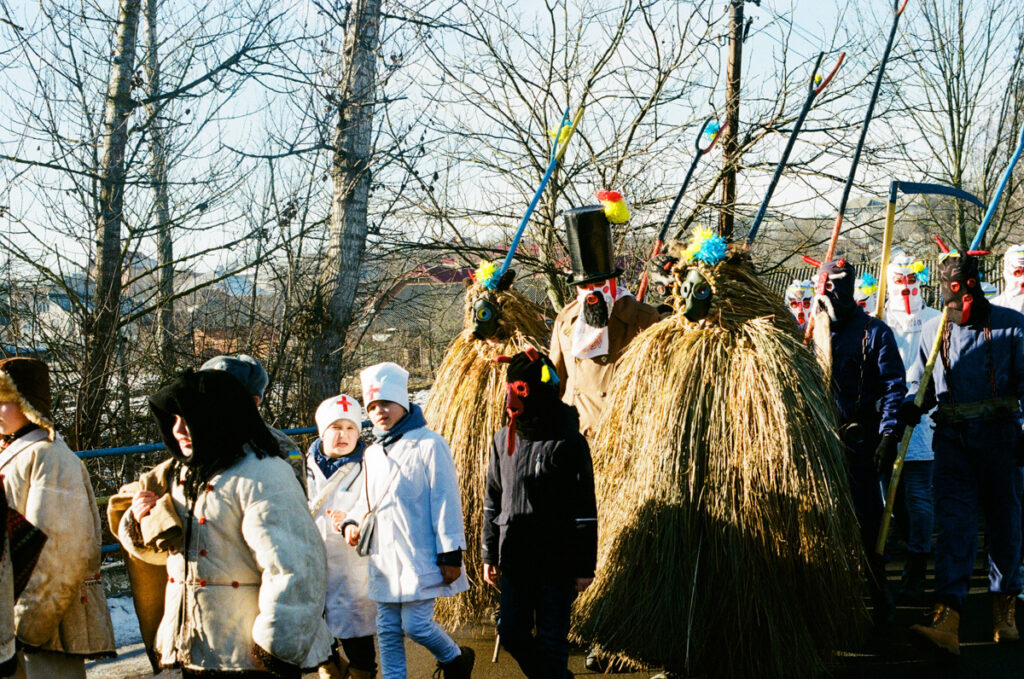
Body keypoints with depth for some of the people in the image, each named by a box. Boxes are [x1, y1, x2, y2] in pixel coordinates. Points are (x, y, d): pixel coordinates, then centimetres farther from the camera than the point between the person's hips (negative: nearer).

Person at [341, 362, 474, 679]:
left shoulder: (428, 444, -8)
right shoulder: (373, 454, 12)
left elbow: (445, 501, -10)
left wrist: (451, 554, -12)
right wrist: (352, 523, 4)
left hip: (419, 556, -7)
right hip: (384, 558, 7)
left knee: (416, 625, -7)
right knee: (388, 632, 8)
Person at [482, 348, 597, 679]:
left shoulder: (568, 442, -11)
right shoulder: (504, 440, 6)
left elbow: (585, 508, -9)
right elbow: (493, 500, 13)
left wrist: (585, 566, -10)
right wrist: (489, 556, 13)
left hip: (557, 561, -5)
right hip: (514, 558, 6)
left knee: (551, 639, 1)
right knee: (512, 633, 9)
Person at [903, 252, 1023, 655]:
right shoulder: (934, 330, 10)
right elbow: (927, 387, 18)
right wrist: (912, 407, -3)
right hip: (953, 441, 1)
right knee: (953, 525, -9)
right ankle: (947, 621, -19)